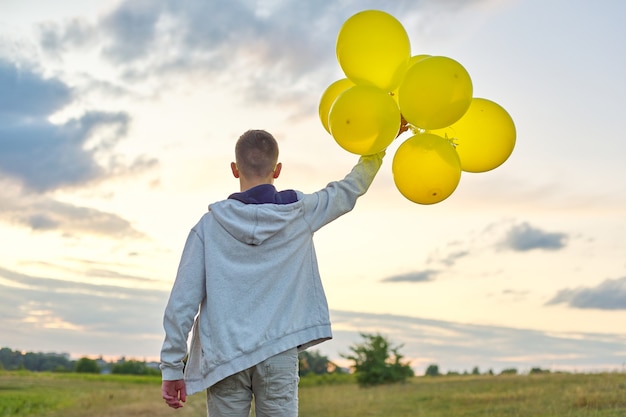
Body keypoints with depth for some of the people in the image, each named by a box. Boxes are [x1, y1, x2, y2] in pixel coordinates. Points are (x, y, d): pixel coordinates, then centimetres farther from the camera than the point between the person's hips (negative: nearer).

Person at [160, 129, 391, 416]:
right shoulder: (300, 213, 1)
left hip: (223, 359, 0)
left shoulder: (210, 225, -1)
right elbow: (350, 189, 18)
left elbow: (183, 300, -3)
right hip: (279, 356, 0)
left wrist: (172, 368, 2)